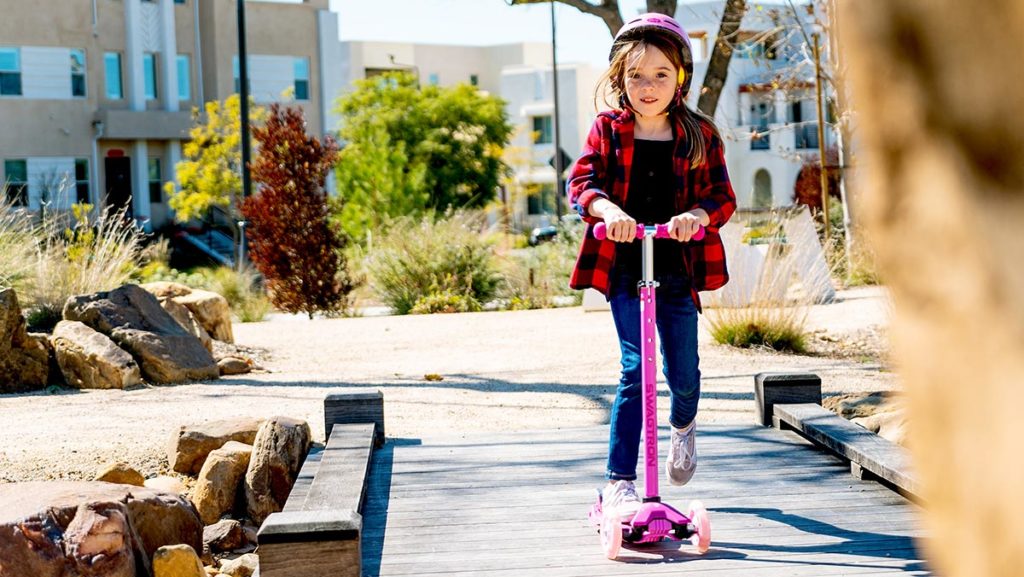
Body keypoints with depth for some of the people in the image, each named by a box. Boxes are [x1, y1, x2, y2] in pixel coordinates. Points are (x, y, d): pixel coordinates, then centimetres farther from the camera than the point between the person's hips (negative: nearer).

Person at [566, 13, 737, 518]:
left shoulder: (699, 136, 3)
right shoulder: (607, 130, 2)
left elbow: (722, 195, -2)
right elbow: (581, 182, -8)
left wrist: (697, 215, -25)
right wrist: (608, 209, -30)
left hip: (678, 268, 2)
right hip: (624, 267, -1)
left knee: (683, 372, 7)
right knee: (635, 368, -13)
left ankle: (683, 425, 45)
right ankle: (619, 482, -9)